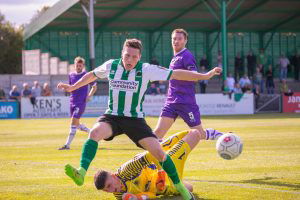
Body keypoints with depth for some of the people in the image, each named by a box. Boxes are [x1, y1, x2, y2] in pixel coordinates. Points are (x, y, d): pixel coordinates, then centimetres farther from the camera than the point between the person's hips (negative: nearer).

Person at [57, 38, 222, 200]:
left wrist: (205, 76, -10)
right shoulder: (111, 66, -4)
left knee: (158, 152, -12)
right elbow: (92, 75, 19)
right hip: (112, 117, 1)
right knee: (94, 133, -32)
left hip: (135, 119, -1)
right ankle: (81, 173, -44)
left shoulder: (146, 70, -11)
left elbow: (176, 74, -8)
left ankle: (179, 186, 8)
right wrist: (72, 87, 26)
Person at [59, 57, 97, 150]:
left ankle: (67, 145, -11)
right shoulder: (71, 75, 9)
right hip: (72, 102, 6)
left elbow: (94, 87, 6)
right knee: (77, 124, 11)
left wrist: (89, 96, -7)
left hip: (81, 103, -6)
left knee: (73, 123, -12)